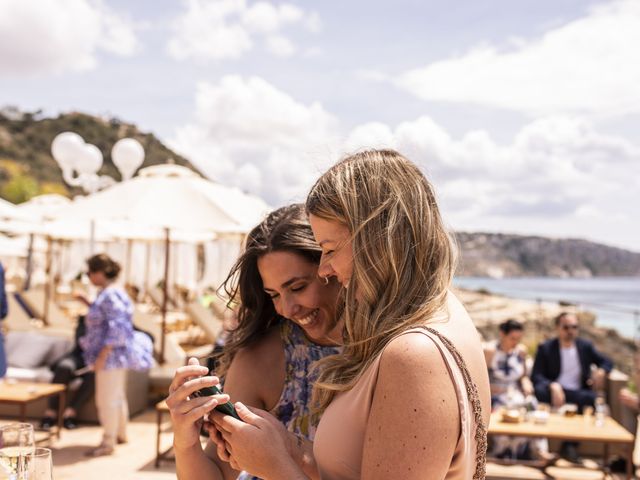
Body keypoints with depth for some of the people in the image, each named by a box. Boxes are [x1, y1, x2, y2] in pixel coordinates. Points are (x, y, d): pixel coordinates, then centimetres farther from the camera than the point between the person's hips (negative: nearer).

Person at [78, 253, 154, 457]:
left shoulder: (110, 295, -19)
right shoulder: (107, 293, 12)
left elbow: (117, 329, -24)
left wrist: (102, 356, -24)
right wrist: (87, 303, 17)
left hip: (112, 355, -10)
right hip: (116, 355, 10)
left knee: (106, 399, -3)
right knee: (117, 396, 20)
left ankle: (108, 442, 6)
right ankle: (121, 434, 32)